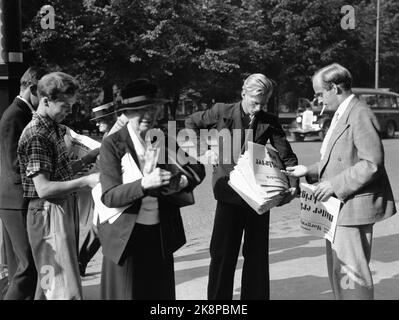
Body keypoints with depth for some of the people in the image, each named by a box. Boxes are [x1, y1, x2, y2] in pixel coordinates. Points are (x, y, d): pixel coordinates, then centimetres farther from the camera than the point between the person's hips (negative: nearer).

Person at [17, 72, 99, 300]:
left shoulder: (55, 128, 11)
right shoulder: (36, 135, -17)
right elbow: (44, 189, -22)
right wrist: (85, 181, -20)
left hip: (65, 208, 9)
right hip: (49, 214, -9)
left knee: (49, 284, 18)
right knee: (66, 290, -10)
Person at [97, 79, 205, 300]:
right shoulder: (111, 145, -10)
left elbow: (197, 167, 10)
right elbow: (109, 197, -16)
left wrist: (182, 181, -13)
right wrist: (144, 184, -32)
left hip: (162, 234, 4)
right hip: (125, 235, -4)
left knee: (161, 292, 12)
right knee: (126, 292, 6)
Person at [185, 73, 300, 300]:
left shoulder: (270, 122, -1)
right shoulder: (222, 112, -4)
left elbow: (287, 156, 0)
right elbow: (192, 123, 11)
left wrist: (293, 186, -15)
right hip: (229, 193, -1)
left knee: (257, 253, 10)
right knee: (223, 252, 4)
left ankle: (255, 295, 24)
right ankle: (218, 297, 17)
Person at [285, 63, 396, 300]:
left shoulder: (360, 116, -16)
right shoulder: (341, 115, 15)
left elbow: (372, 163, -22)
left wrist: (335, 185, -20)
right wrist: (309, 172, 12)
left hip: (353, 207, -10)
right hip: (340, 207, 10)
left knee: (350, 270, -5)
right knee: (337, 268, 17)